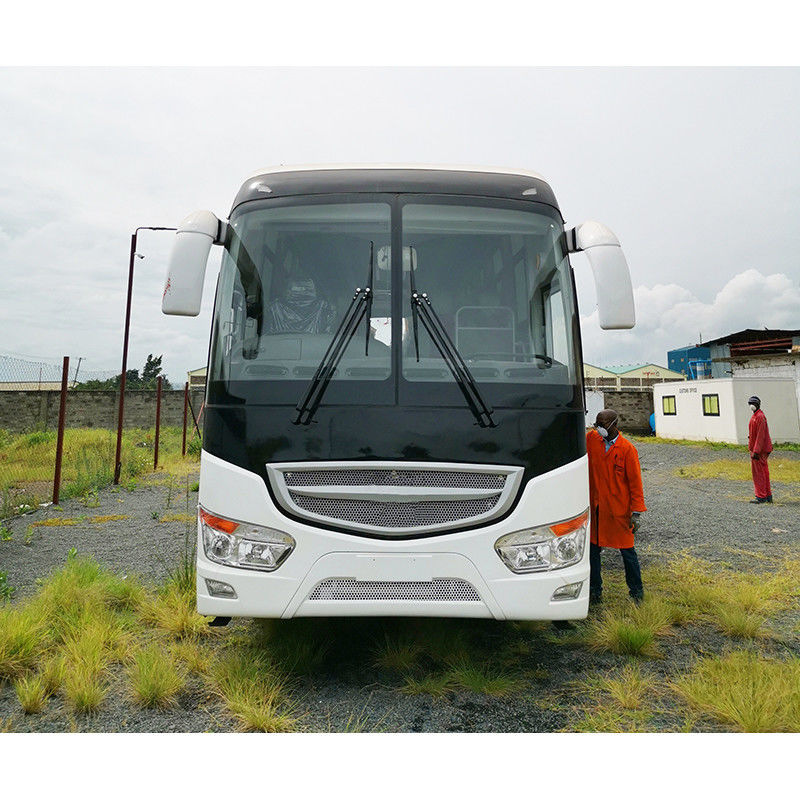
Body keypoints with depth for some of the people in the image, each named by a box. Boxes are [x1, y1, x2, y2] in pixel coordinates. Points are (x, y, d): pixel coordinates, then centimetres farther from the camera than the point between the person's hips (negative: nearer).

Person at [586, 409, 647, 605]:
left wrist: (636, 513, -9)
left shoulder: (627, 449, -9)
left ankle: (636, 592, 24)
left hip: (619, 509, -4)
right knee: (593, 548, 9)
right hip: (595, 507, 4)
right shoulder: (591, 439, 2)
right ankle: (594, 591, 23)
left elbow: (635, 482, -7)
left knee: (627, 550, 7)